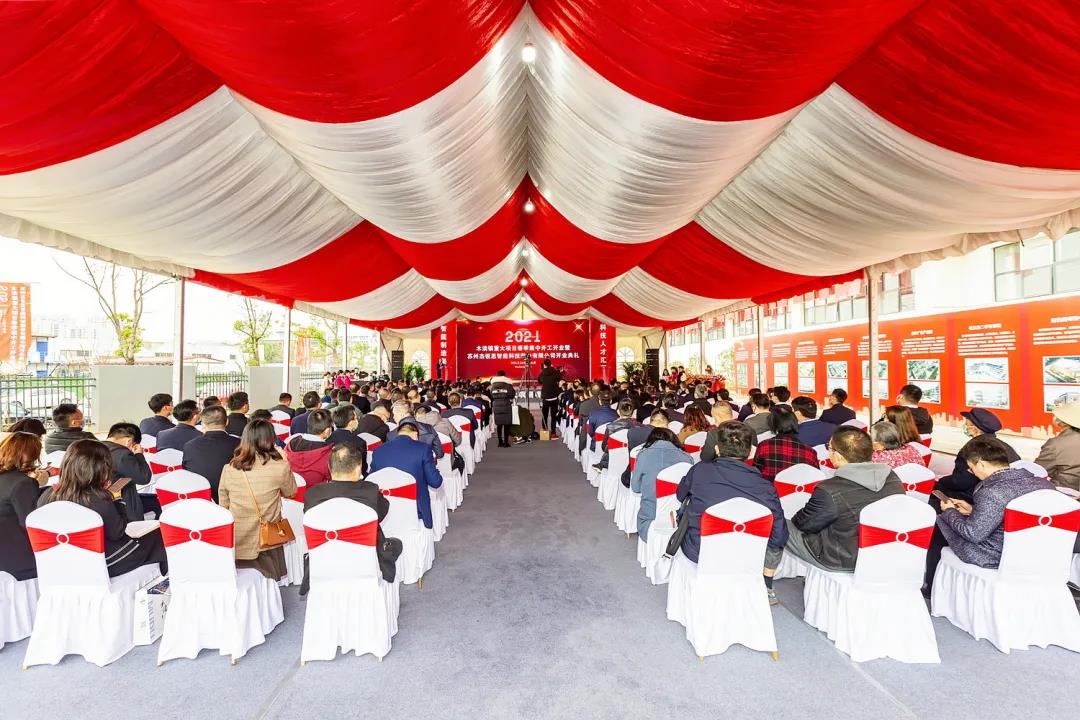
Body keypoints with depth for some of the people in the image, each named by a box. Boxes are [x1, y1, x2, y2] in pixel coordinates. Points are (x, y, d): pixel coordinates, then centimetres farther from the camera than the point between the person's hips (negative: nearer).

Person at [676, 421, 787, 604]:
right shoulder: (765, 489, -16)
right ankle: (766, 588, 33)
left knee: (679, 510, 27)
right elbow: (779, 537, -9)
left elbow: (680, 496, 7)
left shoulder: (699, 470, -14)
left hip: (696, 552, 0)